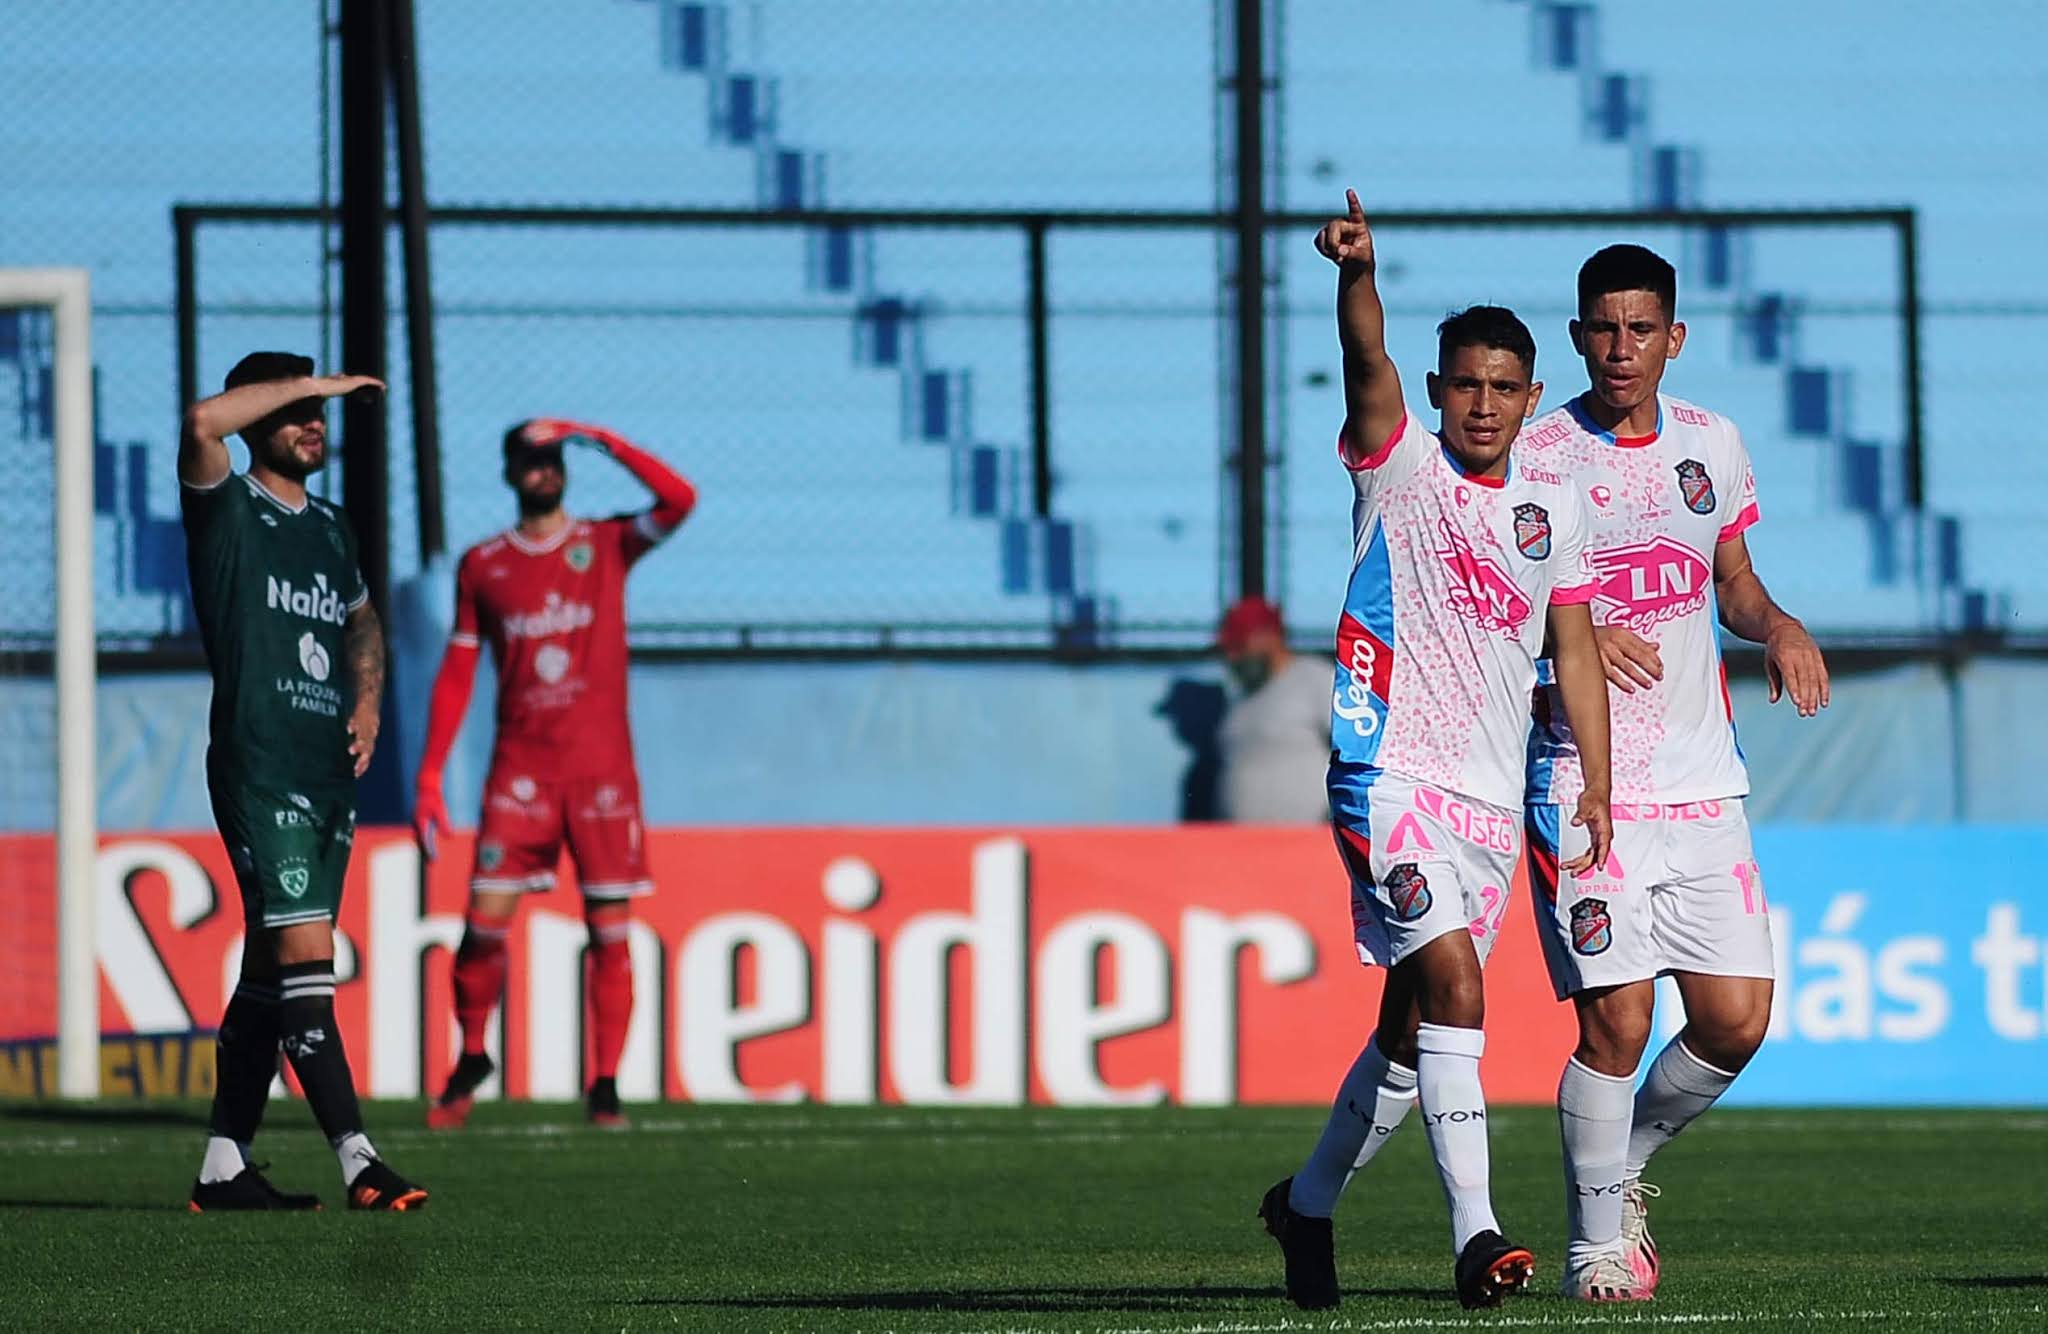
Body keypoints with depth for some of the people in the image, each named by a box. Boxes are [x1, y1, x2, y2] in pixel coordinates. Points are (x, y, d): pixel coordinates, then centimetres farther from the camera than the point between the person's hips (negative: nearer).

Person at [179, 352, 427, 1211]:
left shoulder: (331, 528, 17)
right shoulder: (228, 513, -4)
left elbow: (361, 622, 35)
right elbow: (203, 422, -24)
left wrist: (368, 701, 17)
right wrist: (309, 384, -14)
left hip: (328, 773, 8)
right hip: (257, 768, -8)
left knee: (271, 969, 9)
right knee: (305, 952, -15)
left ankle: (225, 1168, 14)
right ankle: (357, 1163, -21)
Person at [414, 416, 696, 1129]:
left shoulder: (606, 546, 5)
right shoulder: (482, 565, 8)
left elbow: (679, 501, -13)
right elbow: (456, 674, 10)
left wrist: (602, 439, -13)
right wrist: (429, 778, 5)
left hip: (602, 770, -1)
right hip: (520, 770, 1)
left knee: (610, 930, -3)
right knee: (484, 923, -6)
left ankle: (606, 1084, 4)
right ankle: (471, 1058, 16)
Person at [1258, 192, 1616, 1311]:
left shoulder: (1551, 508, 12)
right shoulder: (1401, 469, -1)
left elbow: (1575, 652, 14)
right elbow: (1368, 362, -20)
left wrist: (1597, 792, 8)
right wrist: (1358, 274, -39)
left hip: (1492, 800, 5)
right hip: (1389, 774, -5)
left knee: (1410, 1027, 12)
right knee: (1454, 981, -22)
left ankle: (1308, 1203, 32)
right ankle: (1475, 1231, -26)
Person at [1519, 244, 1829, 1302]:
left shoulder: (1712, 444, 9)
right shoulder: (1533, 459, -5)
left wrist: (1780, 628, 1)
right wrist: (1573, 642, -21)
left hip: (1704, 786, 5)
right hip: (1585, 788, -5)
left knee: (1737, 1019, 0)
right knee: (1616, 1020, -10)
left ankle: (1629, 1165, 26)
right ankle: (1596, 1239, 8)